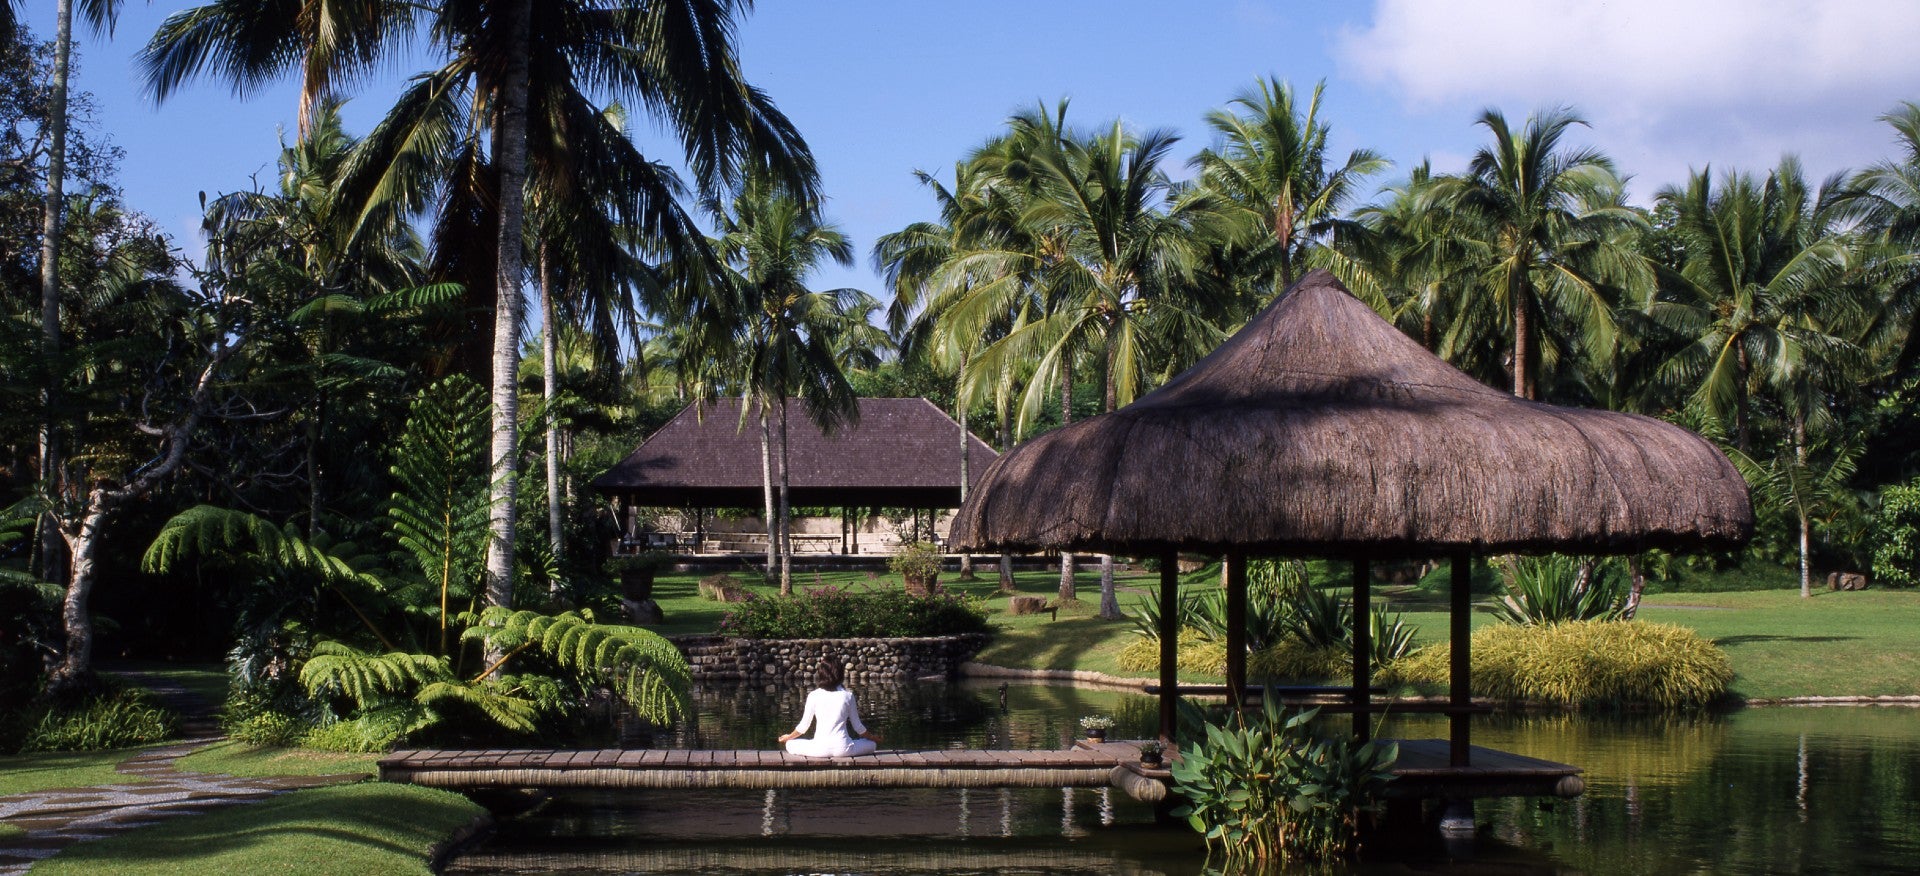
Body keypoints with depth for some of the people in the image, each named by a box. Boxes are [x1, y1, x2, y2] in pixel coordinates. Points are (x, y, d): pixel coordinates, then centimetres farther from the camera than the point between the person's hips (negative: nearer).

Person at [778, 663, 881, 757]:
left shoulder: (813, 696, 0)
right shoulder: (847, 695, 2)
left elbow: (803, 726, 7)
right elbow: (857, 726, 9)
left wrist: (787, 738, 26)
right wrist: (873, 737, 29)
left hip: (820, 749, 0)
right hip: (842, 748, 0)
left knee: (790, 745, 23)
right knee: (872, 744, 24)